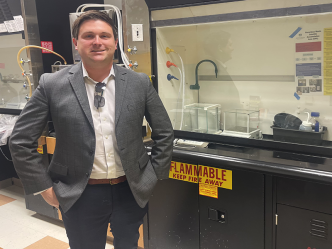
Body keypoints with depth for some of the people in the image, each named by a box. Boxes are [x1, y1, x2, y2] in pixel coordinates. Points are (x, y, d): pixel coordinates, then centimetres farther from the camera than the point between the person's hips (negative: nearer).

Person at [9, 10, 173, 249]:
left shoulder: (139, 83, -5)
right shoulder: (52, 85, -9)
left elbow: (164, 133, 4)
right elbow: (21, 141, -3)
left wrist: (154, 176, 1)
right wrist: (45, 187, -4)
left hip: (132, 191, 2)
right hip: (80, 195, -1)